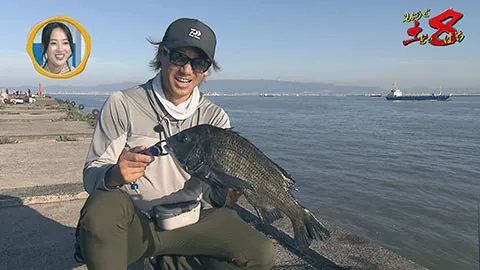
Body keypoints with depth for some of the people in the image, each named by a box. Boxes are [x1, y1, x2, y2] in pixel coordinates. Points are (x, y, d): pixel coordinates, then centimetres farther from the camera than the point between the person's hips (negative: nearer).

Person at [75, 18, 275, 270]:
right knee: (103, 205, -35)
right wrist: (113, 176, -31)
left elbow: (212, 187, -2)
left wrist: (224, 194, -26)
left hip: (191, 221, 3)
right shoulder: (122, 105, -6)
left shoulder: (215, 117, 1)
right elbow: (91, 175, -7)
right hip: (134, 223, -2)